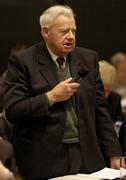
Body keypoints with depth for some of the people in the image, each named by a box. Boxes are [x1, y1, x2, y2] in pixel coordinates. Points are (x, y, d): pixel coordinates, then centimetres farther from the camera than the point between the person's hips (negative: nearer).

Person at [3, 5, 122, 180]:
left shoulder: (89, 59, 9)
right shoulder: (23, 62, -4)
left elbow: (100, 111, 10)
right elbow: (12, 111, -11)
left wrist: (114, 154, 3)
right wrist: (51, 97, -16)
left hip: (87, 158, 4)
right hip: (44, 160, -4)